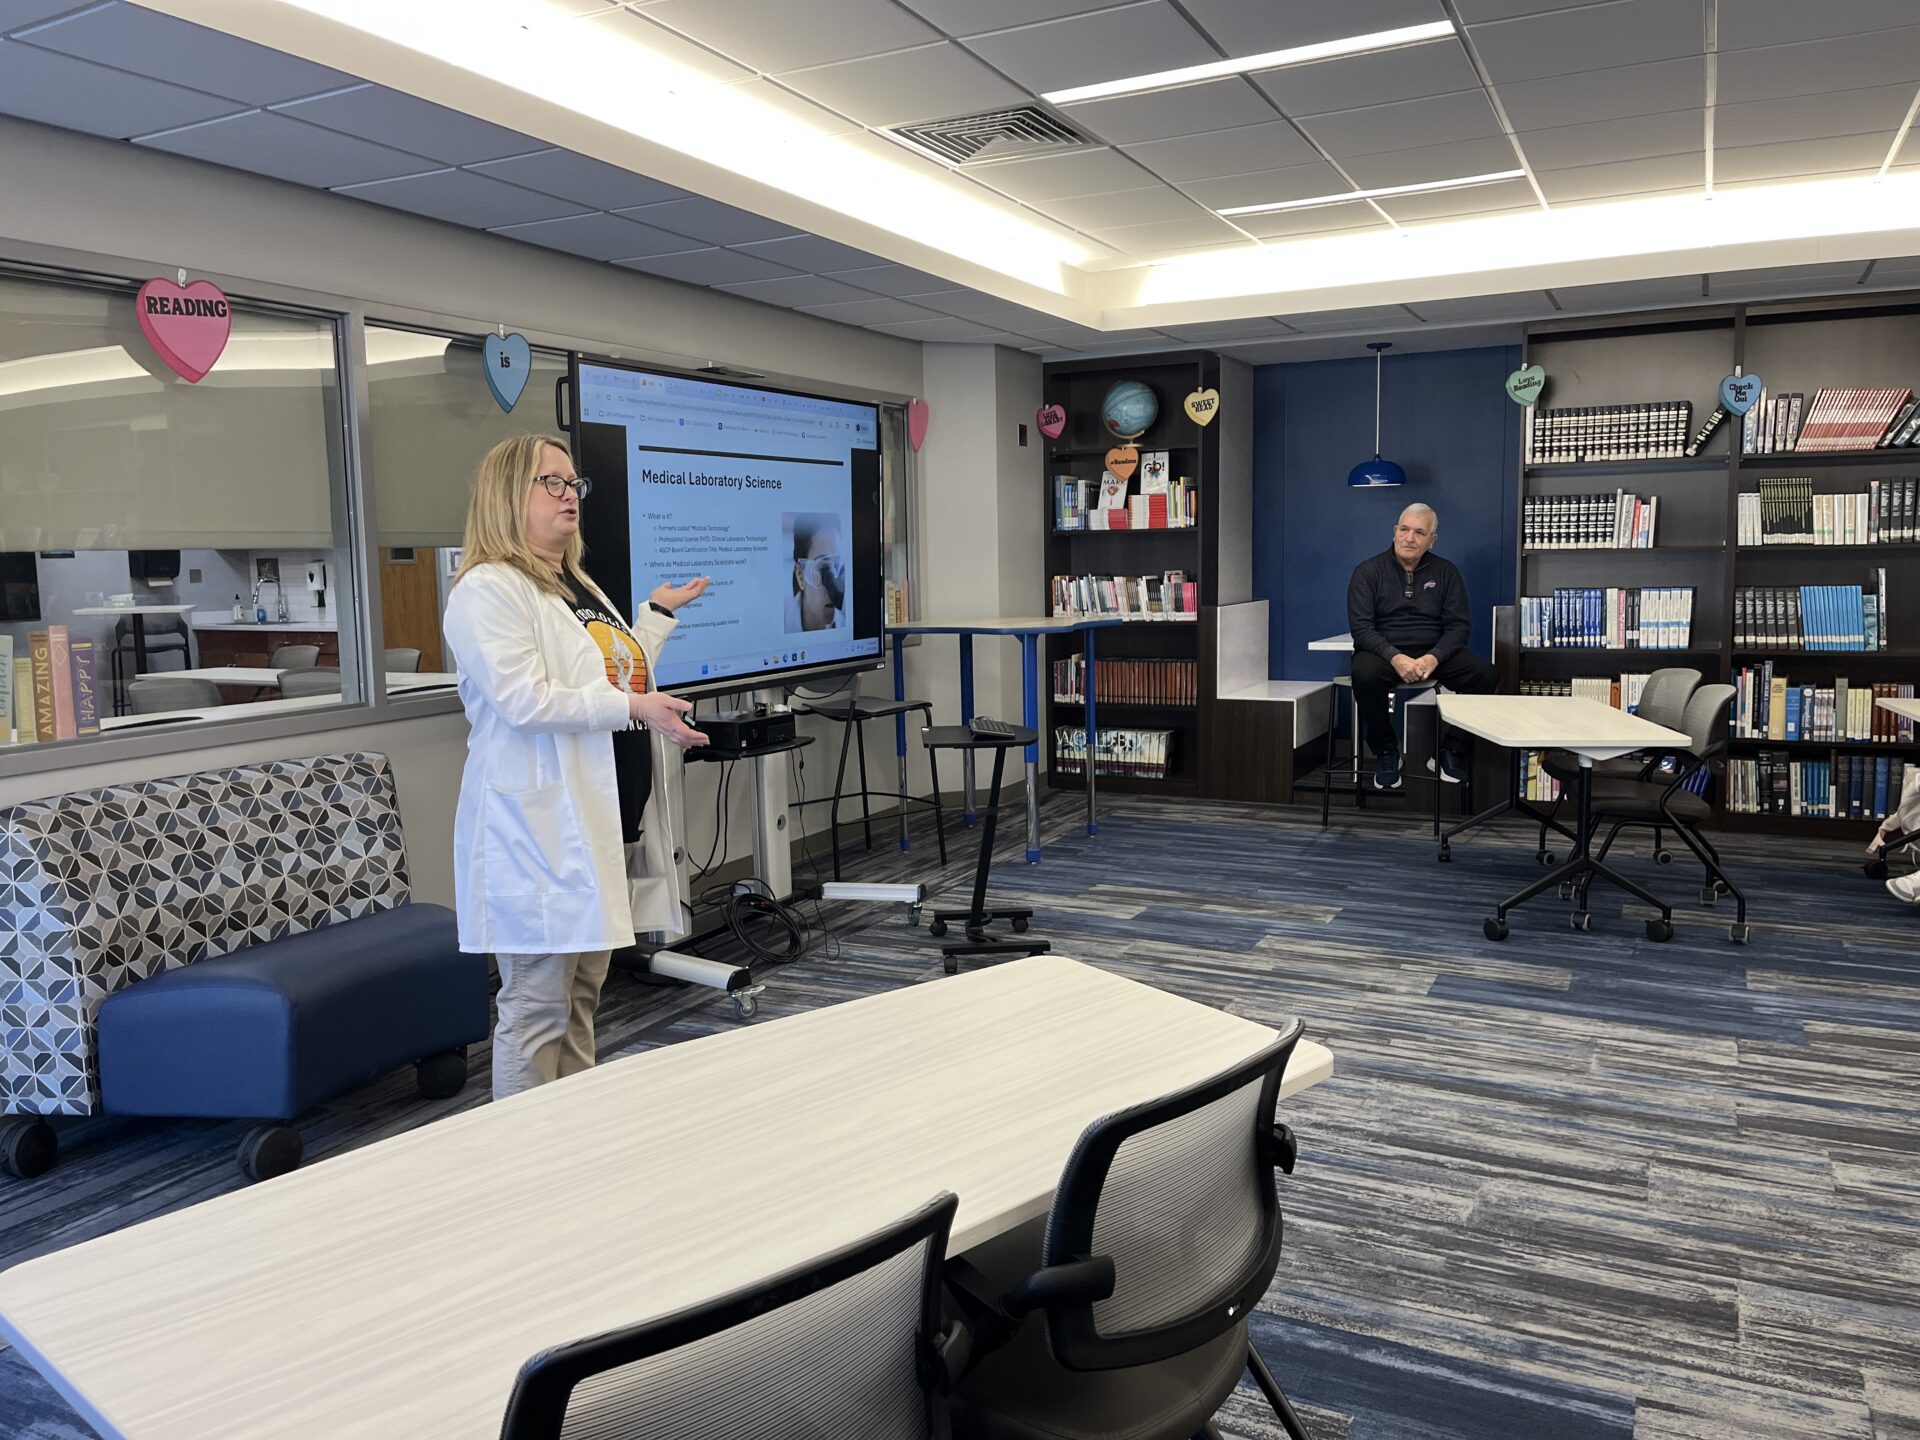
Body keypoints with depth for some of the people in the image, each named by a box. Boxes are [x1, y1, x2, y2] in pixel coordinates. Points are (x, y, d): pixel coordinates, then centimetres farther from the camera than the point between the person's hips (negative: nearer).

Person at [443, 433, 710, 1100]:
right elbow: (524, 701, -21)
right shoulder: (488, 589, -10)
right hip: (541, 826, -9)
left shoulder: (581, 586, 20)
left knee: (584, 995, 15)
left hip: (611, 817, 9)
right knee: (537, 1006, -3)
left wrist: (659, 613, 27)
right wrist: (631, 707, -22)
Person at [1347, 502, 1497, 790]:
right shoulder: (1368, 571, 0)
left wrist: (1433, 658, -18)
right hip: (1383, 651, -2)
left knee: (1486, 676, -23)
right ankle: (1386, 753, -14)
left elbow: (1459, 625, 2)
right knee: (1365, 675, -37)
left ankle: (1451, 753, -7)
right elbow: (1361, 627, -8)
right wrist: (1395, 658, -25)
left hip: (1434, 653, 3)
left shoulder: (1446, 572, 8)